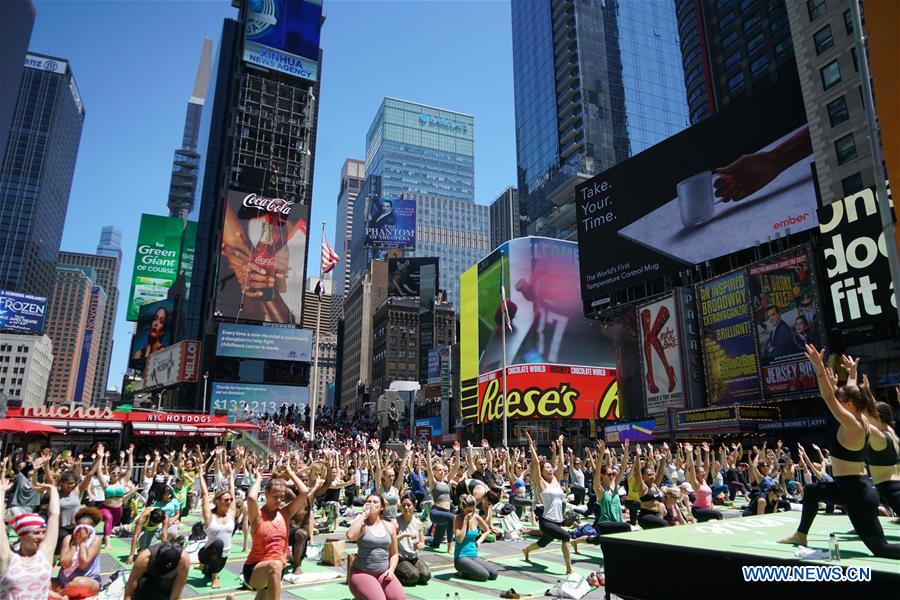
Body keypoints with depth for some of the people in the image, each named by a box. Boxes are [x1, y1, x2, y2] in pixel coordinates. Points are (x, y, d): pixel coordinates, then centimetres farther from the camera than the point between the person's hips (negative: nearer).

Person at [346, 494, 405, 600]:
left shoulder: (389, 526, 8)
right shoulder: (362, 524, -4)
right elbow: (350, 536, -28)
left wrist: (391, 569, -4)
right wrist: (364, 514, -18)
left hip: (384, 572, 4)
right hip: (361, 572, -4)